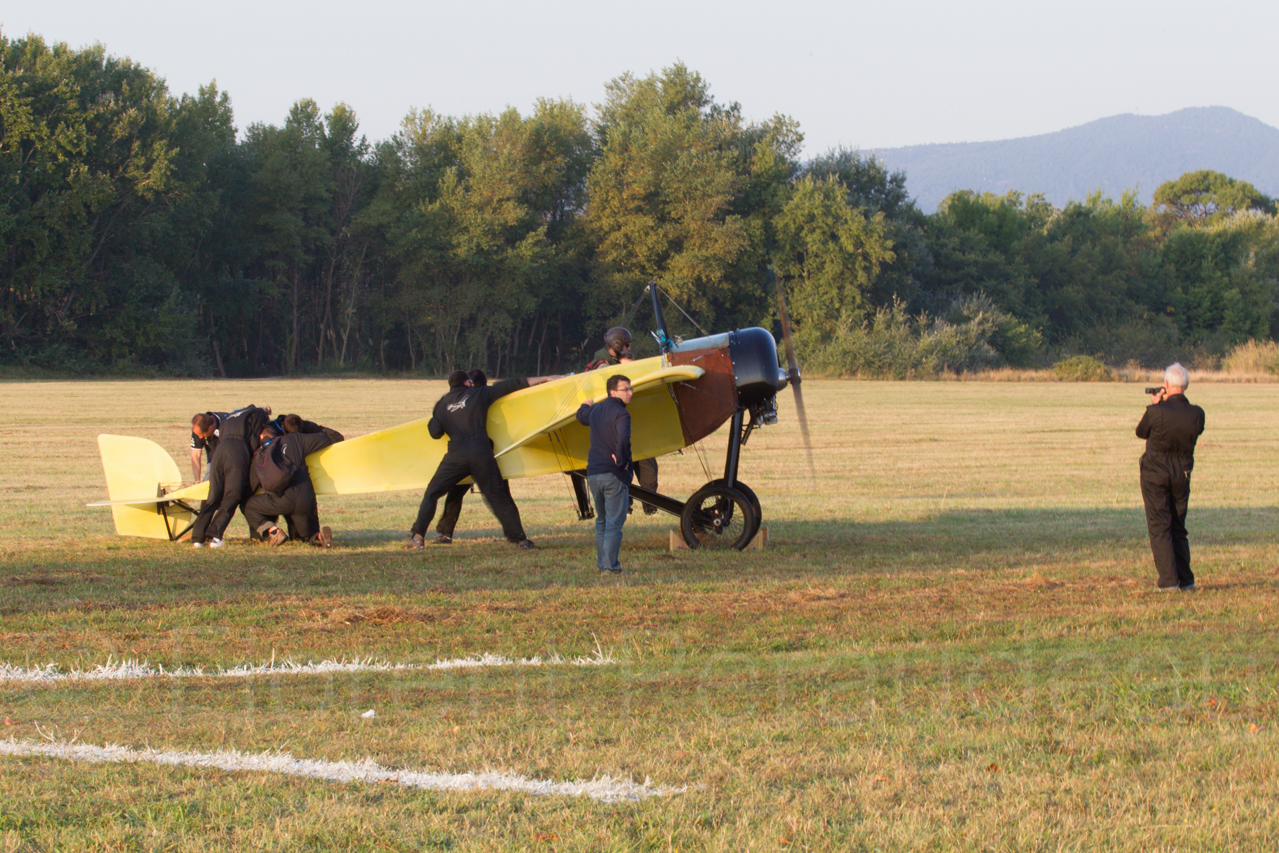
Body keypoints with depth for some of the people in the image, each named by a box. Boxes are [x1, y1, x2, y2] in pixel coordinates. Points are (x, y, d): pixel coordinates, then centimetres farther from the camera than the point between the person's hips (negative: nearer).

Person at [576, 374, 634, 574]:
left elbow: (582, 416, 36)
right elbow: (623, 440, -31)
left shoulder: (596, 410, 12)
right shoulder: (620, 414, -14)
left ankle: (601, 562, 19)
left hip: (593, 473, 7)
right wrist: (622, 461, -15)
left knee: (601, 520, 19)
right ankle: (610, 564, -7)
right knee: (614, 522, -3)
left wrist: (584, 406, 59)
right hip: (614, 475, -7)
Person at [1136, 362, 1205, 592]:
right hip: (1182, 475, 4)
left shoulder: (1157, 412, -19)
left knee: (1159, 527, 1)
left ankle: (1168, 580, -8)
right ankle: (1185, 581, 15)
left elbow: (1141, 432, -1)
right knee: (1178, 528, 16)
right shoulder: (1196, 414, -10)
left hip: (1155, 473, -4)